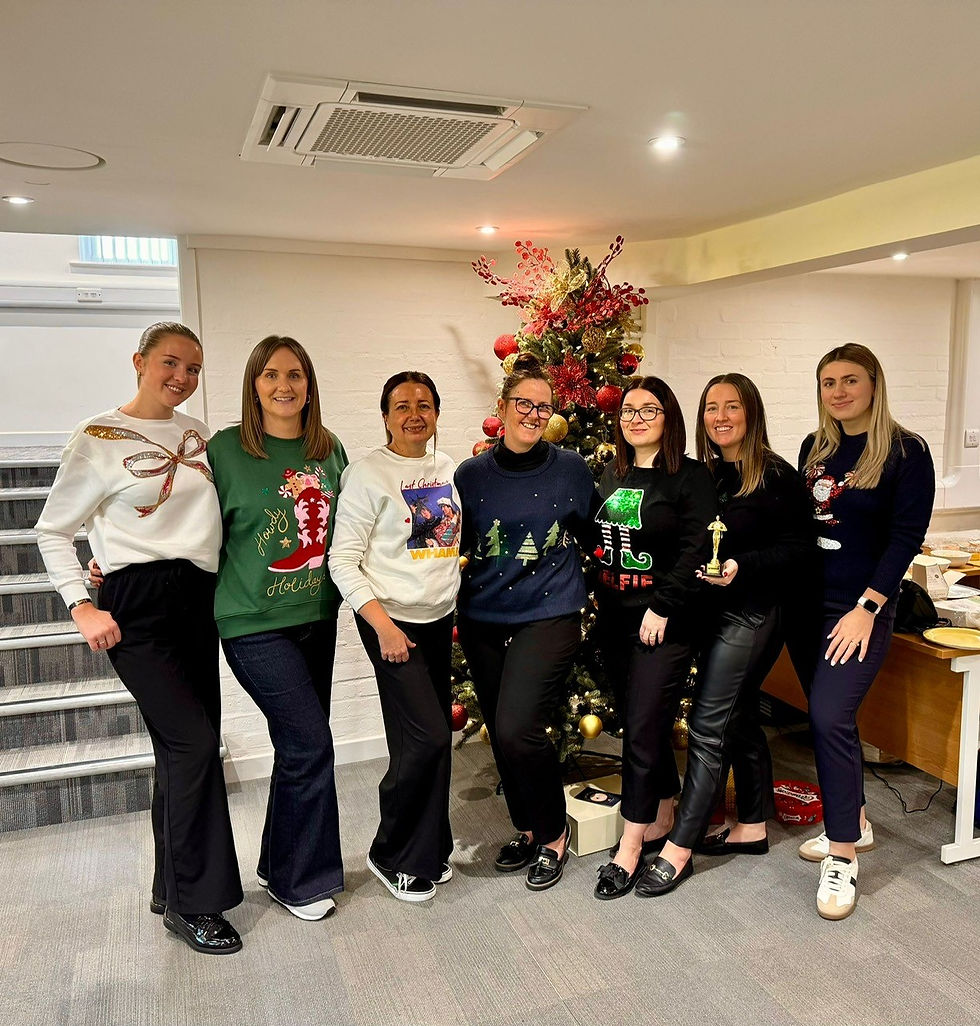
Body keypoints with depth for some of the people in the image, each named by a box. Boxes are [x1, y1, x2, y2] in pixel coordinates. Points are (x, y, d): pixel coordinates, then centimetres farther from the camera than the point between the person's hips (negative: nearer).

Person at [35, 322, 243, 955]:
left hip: (199, 600, 6)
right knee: (194, 741, -14)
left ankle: (174, 891, 24)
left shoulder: (197, 434, 12)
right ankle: (194, 901, 2)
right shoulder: (99, 438, -3)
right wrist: (82, 608, -11)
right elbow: (53, 531, 0)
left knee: (184, 748, 9)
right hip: (138, 604, -6)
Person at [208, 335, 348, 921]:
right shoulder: (226, 450, -7)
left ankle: (281, 866, 33)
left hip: (318, 617, 5)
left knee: (300, 747, 13)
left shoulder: (330, 450, 6)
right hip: (256, 624, -5)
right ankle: (302, 881, 14)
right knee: (310, 744, -7)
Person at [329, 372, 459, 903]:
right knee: (425, 737, -9)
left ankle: (427, 852, 27)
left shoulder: (448, 467, 7)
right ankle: (392, 855, 13)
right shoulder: (367, 474, -10)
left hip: (440, 619, 6)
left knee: (433, 740, 9)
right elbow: (343, 561, -12)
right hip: (391, 621, -6)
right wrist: (382, 625, -17)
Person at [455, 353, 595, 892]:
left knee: (517, 728, -14)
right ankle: (528, 828, 34)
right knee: (501, 734, 11)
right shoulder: (471, 474, 2)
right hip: (482, 619, 3)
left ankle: (553, 832, 11)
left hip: (548, 615, -3)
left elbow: (593, 533, 11)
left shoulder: (570, 468, -1)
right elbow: (456, 544, 11)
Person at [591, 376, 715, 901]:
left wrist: (662, 607, -18)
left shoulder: (691, 477, -7)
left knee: (643, 732, -3)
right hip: (615, 621, 6)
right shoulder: (610, 476, 11)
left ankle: (630, 848, 9)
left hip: (663, 624, -6)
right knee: (644, 725, 15)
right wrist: (596, 599, 8)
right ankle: (663, 820, 33)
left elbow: (695, 550, -14)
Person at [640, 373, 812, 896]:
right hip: (709, 611, 7)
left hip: (752, 612, -7)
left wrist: (740, 567, -23)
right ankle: (752, 827, 32)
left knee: (708, 726, -7)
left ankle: (679, 848, 2)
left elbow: (799, 547, -12)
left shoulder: (777, 476, -10)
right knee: (740, 717, 17)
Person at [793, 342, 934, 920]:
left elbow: (906, 537, -11)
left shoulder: (906, 452, -7)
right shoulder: (815, 449, 10)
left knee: (830, 718, -14)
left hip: (861, 609, -6)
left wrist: (867, 606, -18)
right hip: (807, 602, 6)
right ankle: (854, 823, 32)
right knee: (830, 717, 13)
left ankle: (843, 857, 1)